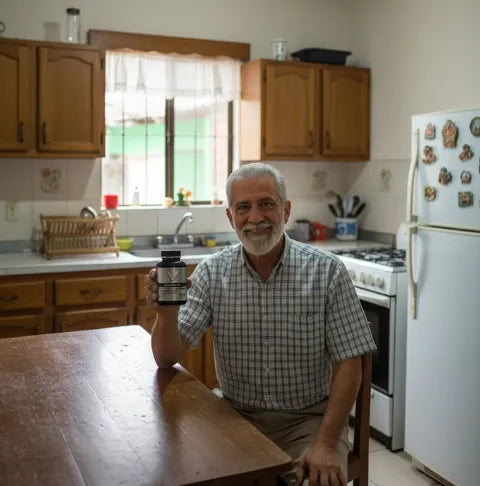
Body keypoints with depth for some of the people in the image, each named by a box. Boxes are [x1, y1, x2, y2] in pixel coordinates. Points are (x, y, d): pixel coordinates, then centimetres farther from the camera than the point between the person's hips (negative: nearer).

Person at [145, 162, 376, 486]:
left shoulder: (327, 271, -10)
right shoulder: (211, 273, -4)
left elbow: (348, 365, -8)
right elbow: (168, 358, -6)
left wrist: (325, 444, -18)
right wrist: (167, 310, -27)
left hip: (309, 419, -1)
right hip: (238, 418, 2)